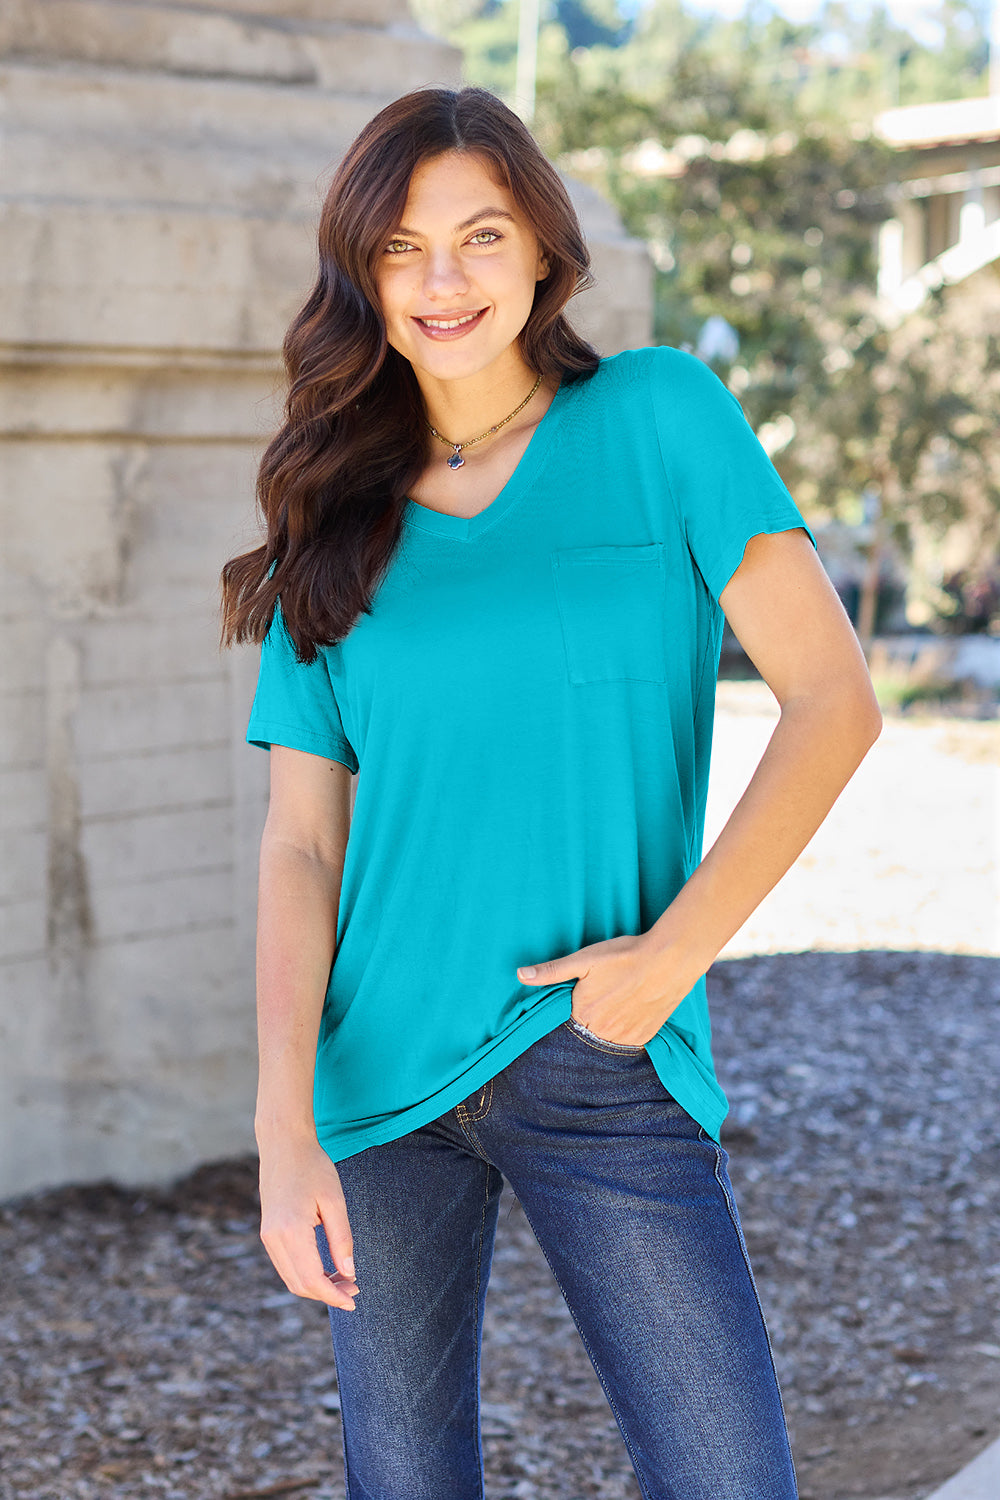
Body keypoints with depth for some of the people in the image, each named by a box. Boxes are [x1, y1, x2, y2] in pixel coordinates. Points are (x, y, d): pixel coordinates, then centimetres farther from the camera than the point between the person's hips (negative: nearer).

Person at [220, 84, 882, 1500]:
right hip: (382, 1063, 2)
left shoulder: (660, 416, 0)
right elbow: (303, 840, 1)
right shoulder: (334, 531, 6)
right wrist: (285, 1130, -11)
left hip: (604, 1066, -2)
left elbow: (833, 701, -5)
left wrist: (677, 948, -14)